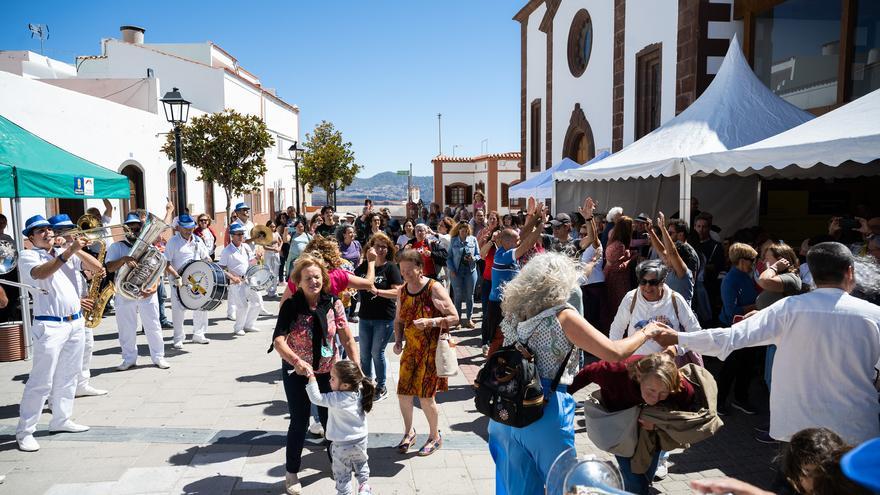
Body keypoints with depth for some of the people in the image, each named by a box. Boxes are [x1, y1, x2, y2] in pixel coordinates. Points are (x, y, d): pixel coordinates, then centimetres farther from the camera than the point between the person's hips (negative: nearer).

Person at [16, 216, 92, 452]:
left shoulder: (62, 253, 16)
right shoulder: (27, 255, -2)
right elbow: (40, 273, -25)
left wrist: (77, 249, 9)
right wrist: (68, 252, -33)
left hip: (75, 322, 7)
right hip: (50, 326, -7)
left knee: (67, 376, 14)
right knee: (41, 381, -5)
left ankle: (61, 420, 25)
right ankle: (24, 431, 4)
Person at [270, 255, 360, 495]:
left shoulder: (333, 303, -10)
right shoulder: (290, 306, -16)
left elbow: (347, 338, -10)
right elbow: (278, 340, -25)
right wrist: (297, 361, -41)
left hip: (328, 371, 2)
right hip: (296, 372, -2)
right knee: (299, 422, 8)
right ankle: (292, 472, 30)